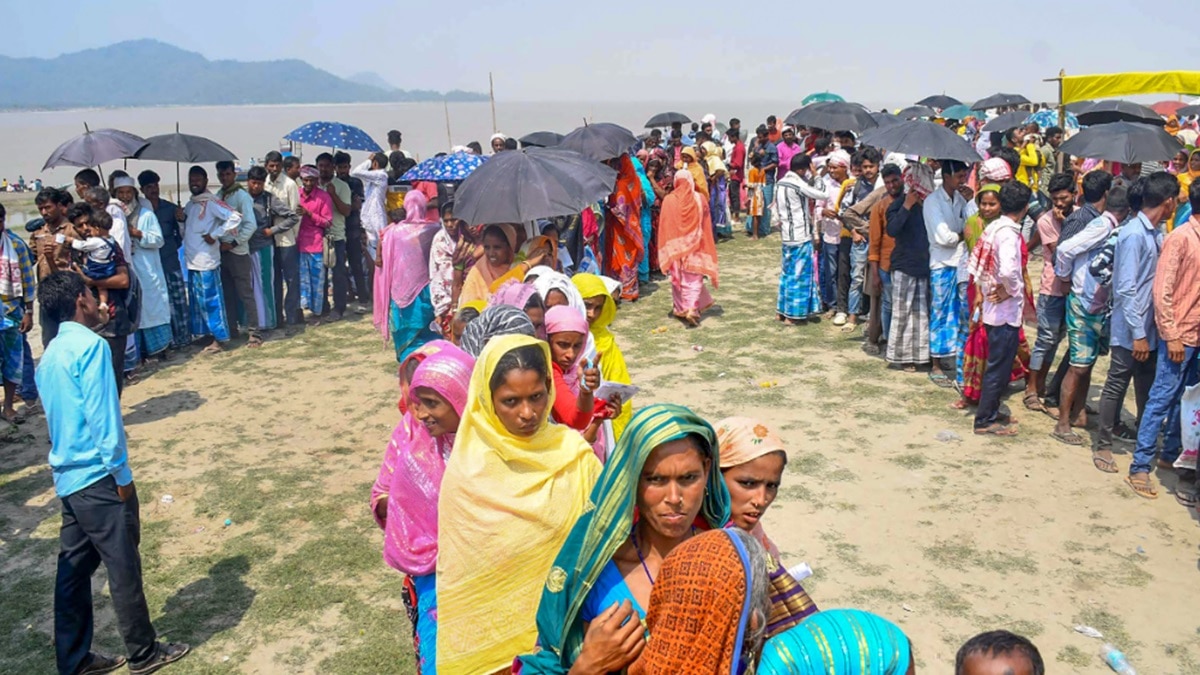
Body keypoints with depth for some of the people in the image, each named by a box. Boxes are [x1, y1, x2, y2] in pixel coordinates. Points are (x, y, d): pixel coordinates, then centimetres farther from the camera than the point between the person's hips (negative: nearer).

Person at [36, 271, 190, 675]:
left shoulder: (50, 354, 11)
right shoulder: (90, 345, -16)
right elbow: (102, 418, -20)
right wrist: (121, 474, -13)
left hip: (68, 477, 9)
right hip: (97, 476, -9)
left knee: (74, 568, 14)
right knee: (123, 567, 3)